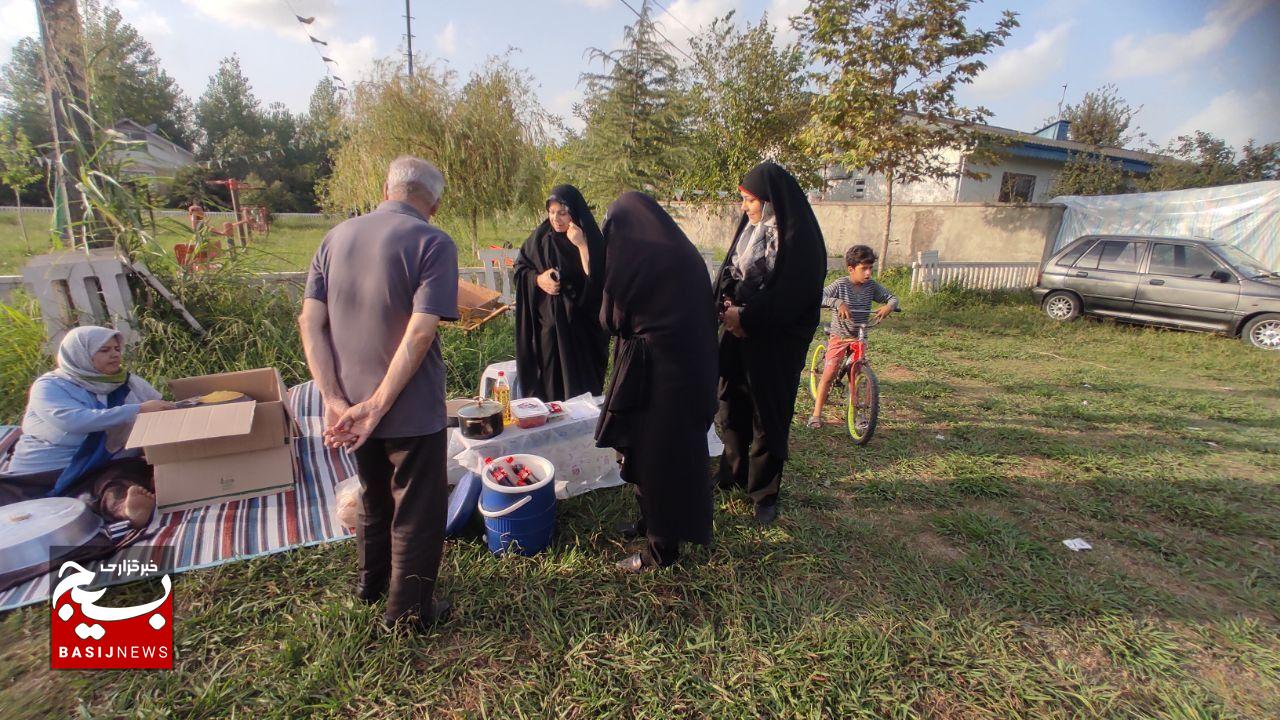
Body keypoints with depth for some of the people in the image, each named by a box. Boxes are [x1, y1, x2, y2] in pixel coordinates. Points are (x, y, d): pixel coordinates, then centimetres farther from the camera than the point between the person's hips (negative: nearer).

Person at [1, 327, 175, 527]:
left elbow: (163, 412, 18)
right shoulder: (50, 386, -2)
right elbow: (73, 420, -23)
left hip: (108, 467, -1)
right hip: (46, 472, 1)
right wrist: (138, 409, -27)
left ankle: (127, 507, -66)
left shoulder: (128, 383, 10)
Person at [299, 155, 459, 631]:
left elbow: (310, 321, -2)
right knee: (417, 511, 12)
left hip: (351, 405, 6)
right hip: (411, 409, -6)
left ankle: (372, 580, 47)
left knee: (374, 496, 27)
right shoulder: (433, 244, -13)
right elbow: (420, 332, -23)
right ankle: (409, 610, 27)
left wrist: (335, 400, -7)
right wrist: (377, 406, -19)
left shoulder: (338, 236, 5)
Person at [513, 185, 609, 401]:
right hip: (546, 324, 3)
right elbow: (520, 268, 12)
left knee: (580, 385, 1)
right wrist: (538, 278, -8)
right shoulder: (540, 237, 4)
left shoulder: (591, 239, -5)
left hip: (580, 325, -2)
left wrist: (582, 246, -21)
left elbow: (596, 279, -15)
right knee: (548, 381, 6)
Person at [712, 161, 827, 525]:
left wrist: (746, 317, -17)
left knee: (768, 413, 5)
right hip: (740, 332, 7)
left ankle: (766, 492, 22)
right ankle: (734, 471, 36)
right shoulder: (750, 228, 7)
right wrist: (728, 305, -10)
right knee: (732, 404, 15)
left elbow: (790, 295, -20)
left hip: (776, 342, -7)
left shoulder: (796, 237, -15)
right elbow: (730, 273, 9)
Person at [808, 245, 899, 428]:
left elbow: (892, 297, 3)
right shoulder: (840, 285, -15)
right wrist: (838, 302, -42)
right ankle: (816, 414, -1)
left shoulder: (872, 286, -2)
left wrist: (889, 306, -21)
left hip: (859, 337, 4)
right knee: (829, 374, -10)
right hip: (839, 337, -4)